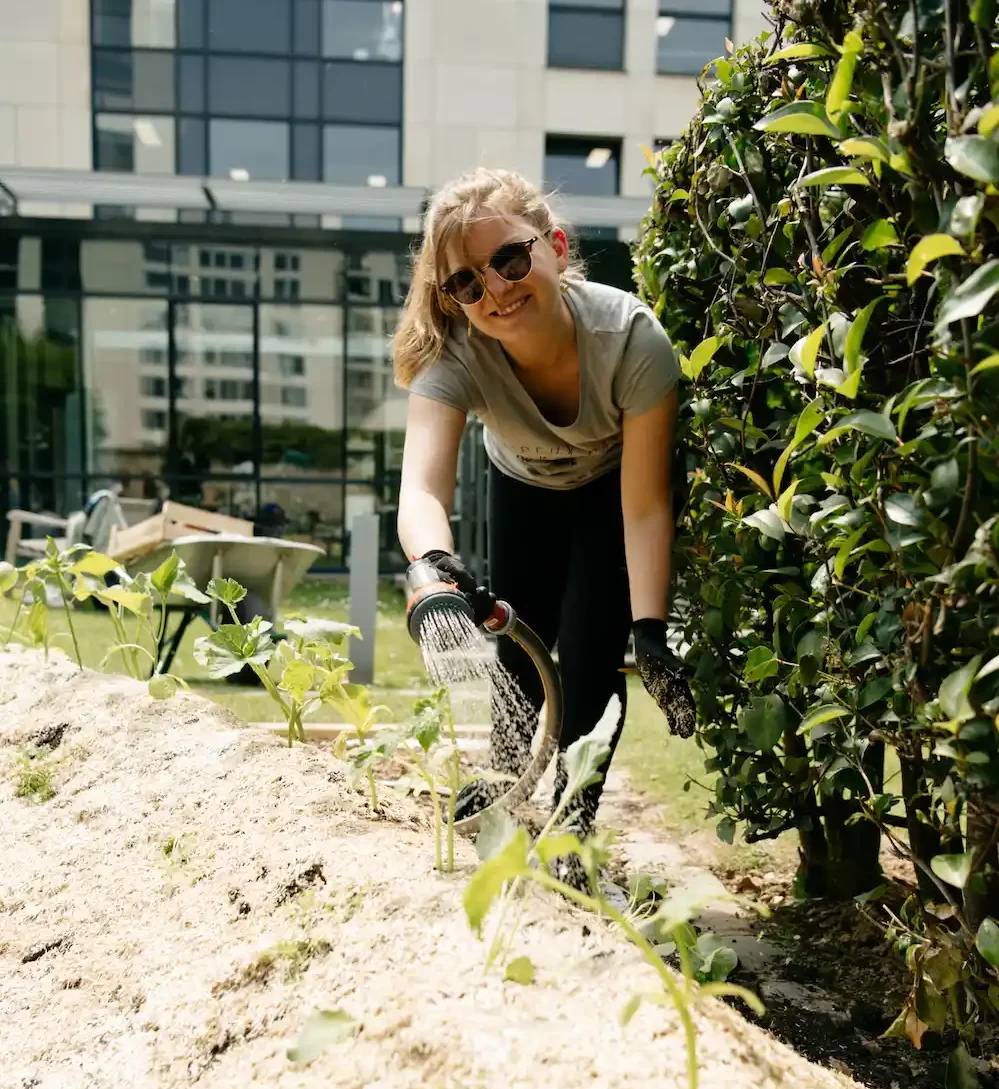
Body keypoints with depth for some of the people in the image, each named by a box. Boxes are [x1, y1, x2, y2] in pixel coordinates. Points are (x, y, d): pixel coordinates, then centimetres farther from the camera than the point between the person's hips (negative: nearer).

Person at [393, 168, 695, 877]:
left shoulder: (632, 338, -39)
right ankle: (513, 784, 40)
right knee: (518, 647, 8)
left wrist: (649, 633, -41)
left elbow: (645, 505, -33)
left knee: (589, 656, -12)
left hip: (615, 487, -2)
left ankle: (571, 820, 13)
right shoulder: (453, 352, -35)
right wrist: (437, 566, -72)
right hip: (525, 488, 2)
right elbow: (423, 488, -50)